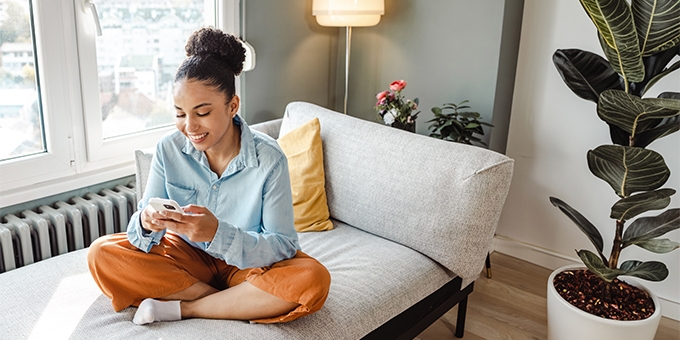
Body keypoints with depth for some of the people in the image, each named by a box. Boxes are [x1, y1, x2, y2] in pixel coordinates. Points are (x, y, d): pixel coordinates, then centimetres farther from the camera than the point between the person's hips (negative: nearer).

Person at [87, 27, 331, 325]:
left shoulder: (269, 159, -20)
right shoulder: (168, 149, -11)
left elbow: (283, 245, -21)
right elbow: (142, 235, -8)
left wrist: (218, 233, -37)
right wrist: (146, 224, -34)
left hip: (248, 263, -2)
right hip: (187, 255, 3)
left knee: (313, 280, -30)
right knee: (102, 254, -17)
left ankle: (180, 308, -16)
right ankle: (242, 303, -15)